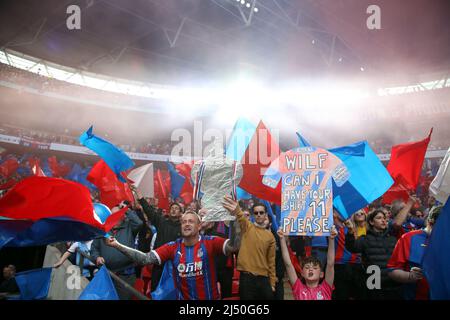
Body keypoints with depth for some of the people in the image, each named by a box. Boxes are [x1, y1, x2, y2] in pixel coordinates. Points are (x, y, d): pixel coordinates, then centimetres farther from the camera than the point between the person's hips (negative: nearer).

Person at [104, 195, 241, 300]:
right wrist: (117, 245, -21)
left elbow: (232, 247, -30)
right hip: (183, 298, 2)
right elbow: (145, 259, -11)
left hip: (209, 297, -2)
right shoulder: (173, 246, -5)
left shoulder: (210, 242, -13)